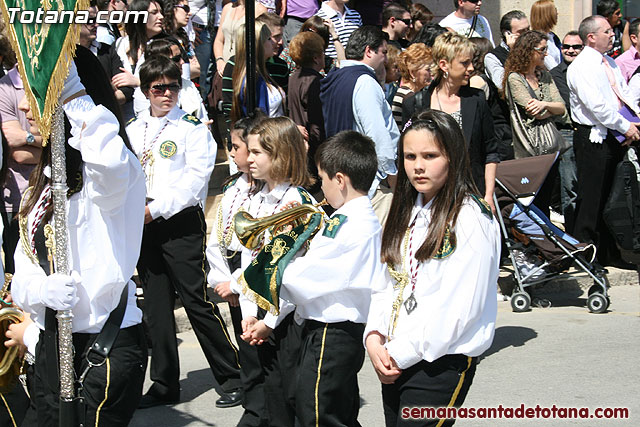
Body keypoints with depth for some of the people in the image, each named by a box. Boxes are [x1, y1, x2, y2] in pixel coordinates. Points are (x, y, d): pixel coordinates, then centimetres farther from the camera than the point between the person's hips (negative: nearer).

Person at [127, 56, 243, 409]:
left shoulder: (192, 127, -2)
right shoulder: (132, 130, 14)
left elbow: (194, 180, -10)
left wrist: (156, 209, -15)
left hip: (182, 223, -5)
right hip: (144, 225, 6)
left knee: (197, 300, -7)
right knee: (156, 304, 10)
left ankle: (232, 377, 2)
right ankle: (164, 384, 20)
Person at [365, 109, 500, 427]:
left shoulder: (471, 219, -12)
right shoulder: (405, 212, 13)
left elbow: (459, 306, -18)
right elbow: (385, 284, 13)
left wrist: (401, 353, -14)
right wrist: (374, 339, -4)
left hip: (441, 362, -7)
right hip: (394, 361, 7)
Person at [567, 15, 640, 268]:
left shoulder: (610, 63, 16)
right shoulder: (581, 66, -11)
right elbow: (596, 105, -20)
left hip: (615, 137, 8)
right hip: (593, 139, -8)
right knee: (591, 199, -4)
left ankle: (609, 252, 21)